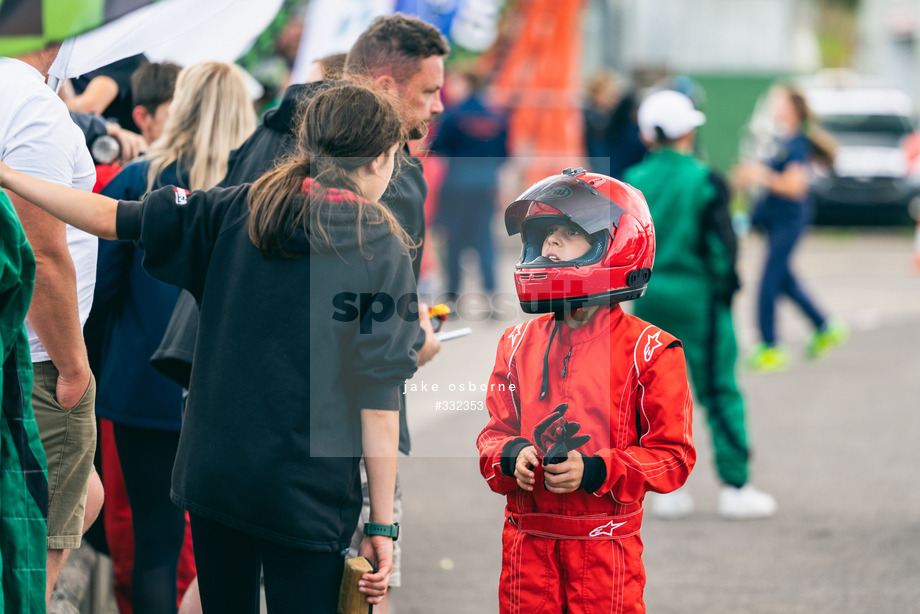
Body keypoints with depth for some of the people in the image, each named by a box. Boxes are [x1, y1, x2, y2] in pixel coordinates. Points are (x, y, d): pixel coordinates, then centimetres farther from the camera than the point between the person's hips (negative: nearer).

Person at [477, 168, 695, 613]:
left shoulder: (649, 351, -4)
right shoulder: (518, 343, 10)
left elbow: (673, 455, -4)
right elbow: (496, 430, 17)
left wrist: (595, 472, -17)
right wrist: (509, 456, -7)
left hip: (604, 541, -4)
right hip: (527, 538, 4)